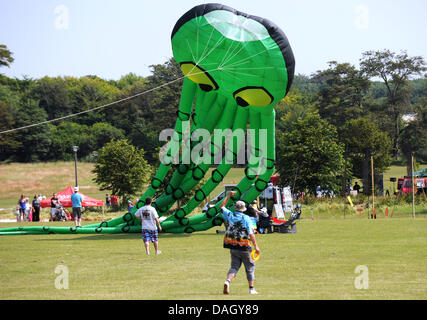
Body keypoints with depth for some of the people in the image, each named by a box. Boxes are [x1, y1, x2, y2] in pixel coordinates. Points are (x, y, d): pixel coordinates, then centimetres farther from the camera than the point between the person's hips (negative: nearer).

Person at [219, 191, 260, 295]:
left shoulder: (229, 215, 2)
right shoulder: (246, 218, -9)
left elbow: (221, 206, 21)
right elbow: (251, 233, -15)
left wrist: (229, 196, 26)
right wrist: (256, 246, -16)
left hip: (232, 247, 4)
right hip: (244, 247, -4)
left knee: (234, 266, 9)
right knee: (250, 267, 10)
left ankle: (228, 281, -18)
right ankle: (251, 289, 11)